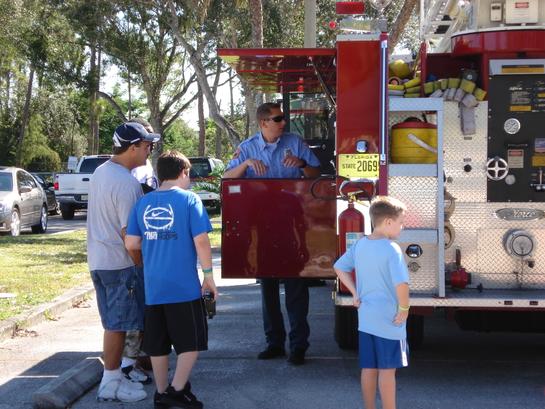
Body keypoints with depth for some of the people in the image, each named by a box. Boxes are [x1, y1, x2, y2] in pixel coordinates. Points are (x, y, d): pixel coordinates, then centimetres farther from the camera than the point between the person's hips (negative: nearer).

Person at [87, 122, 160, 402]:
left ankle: (114, 376, 24)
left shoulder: (100, 172, 9)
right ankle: (111, 383, 7)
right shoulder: (125, 183, -21)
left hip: (98, 260, 9)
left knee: (113, 323, 16)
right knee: (118, 324, 0)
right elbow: (128, 233, -22)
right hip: (120, 263, -9)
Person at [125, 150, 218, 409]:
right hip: (184, 286, -5)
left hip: (153, 287, 5)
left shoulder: (143, 203, 5)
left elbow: (131, 243, 4)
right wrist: (208, 275, -3)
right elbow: (201, 241, -11)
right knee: (191, 340, 7)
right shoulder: (189, 199, -6)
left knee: (157, 344, 12)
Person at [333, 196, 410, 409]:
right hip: (388, 320, -7)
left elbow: (339, 267, 14)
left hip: (365, 318, 7)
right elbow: (401, 283, -29)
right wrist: (404, 308, -15)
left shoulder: (360, 245, 3)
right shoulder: (391, 249, -19)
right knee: (387, 370, 3)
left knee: (369, 368, 14)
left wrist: (355, 293, 11)